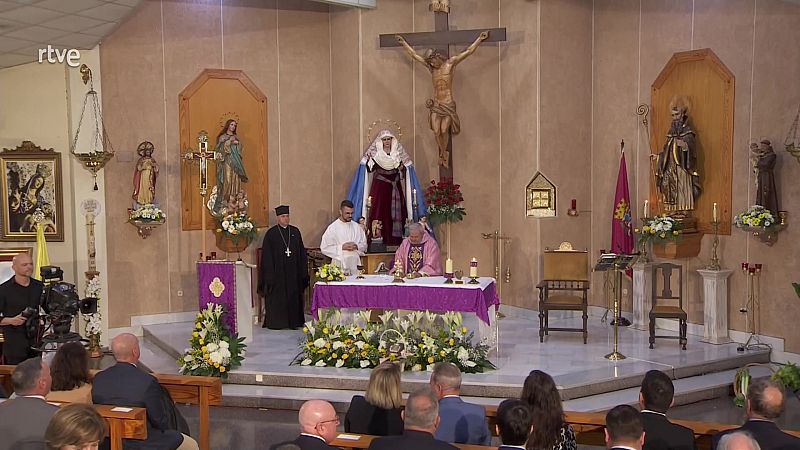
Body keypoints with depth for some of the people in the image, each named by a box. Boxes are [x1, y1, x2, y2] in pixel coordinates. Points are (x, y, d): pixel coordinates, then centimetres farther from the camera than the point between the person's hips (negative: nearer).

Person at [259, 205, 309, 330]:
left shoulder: (295, 232, 9)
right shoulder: (271, 234, -1)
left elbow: (301, 252, 10)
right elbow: (267, 256, -4)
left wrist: (303, 271, 3)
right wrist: (270, 275, -10)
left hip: (293, 271, 3)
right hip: (278, 272, -3)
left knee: (294, 295, 6)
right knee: (278, 298, -1)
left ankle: (294, 321, 14)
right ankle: (276, 322, 7)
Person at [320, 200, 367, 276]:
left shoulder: (356, 226, 10)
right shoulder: (332, 228, -1)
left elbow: (364, 245, 16)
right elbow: (324, 248, -5)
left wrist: (357, 246, -6)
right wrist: (342, 247, -13)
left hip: (355, 264, 3)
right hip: (340, 265, -3)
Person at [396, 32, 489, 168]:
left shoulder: (450, 63, -1)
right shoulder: (431, 67, 9)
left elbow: (468, 51, -1)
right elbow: (414, 55, 17)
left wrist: (480, 39, -4)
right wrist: (403, 43, 22)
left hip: (448, 104, -3)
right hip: (435, 104, 3)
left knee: (444, 130, -10)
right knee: (436, 131, -4)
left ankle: (444, 154, 11)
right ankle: (443, 153, 15)